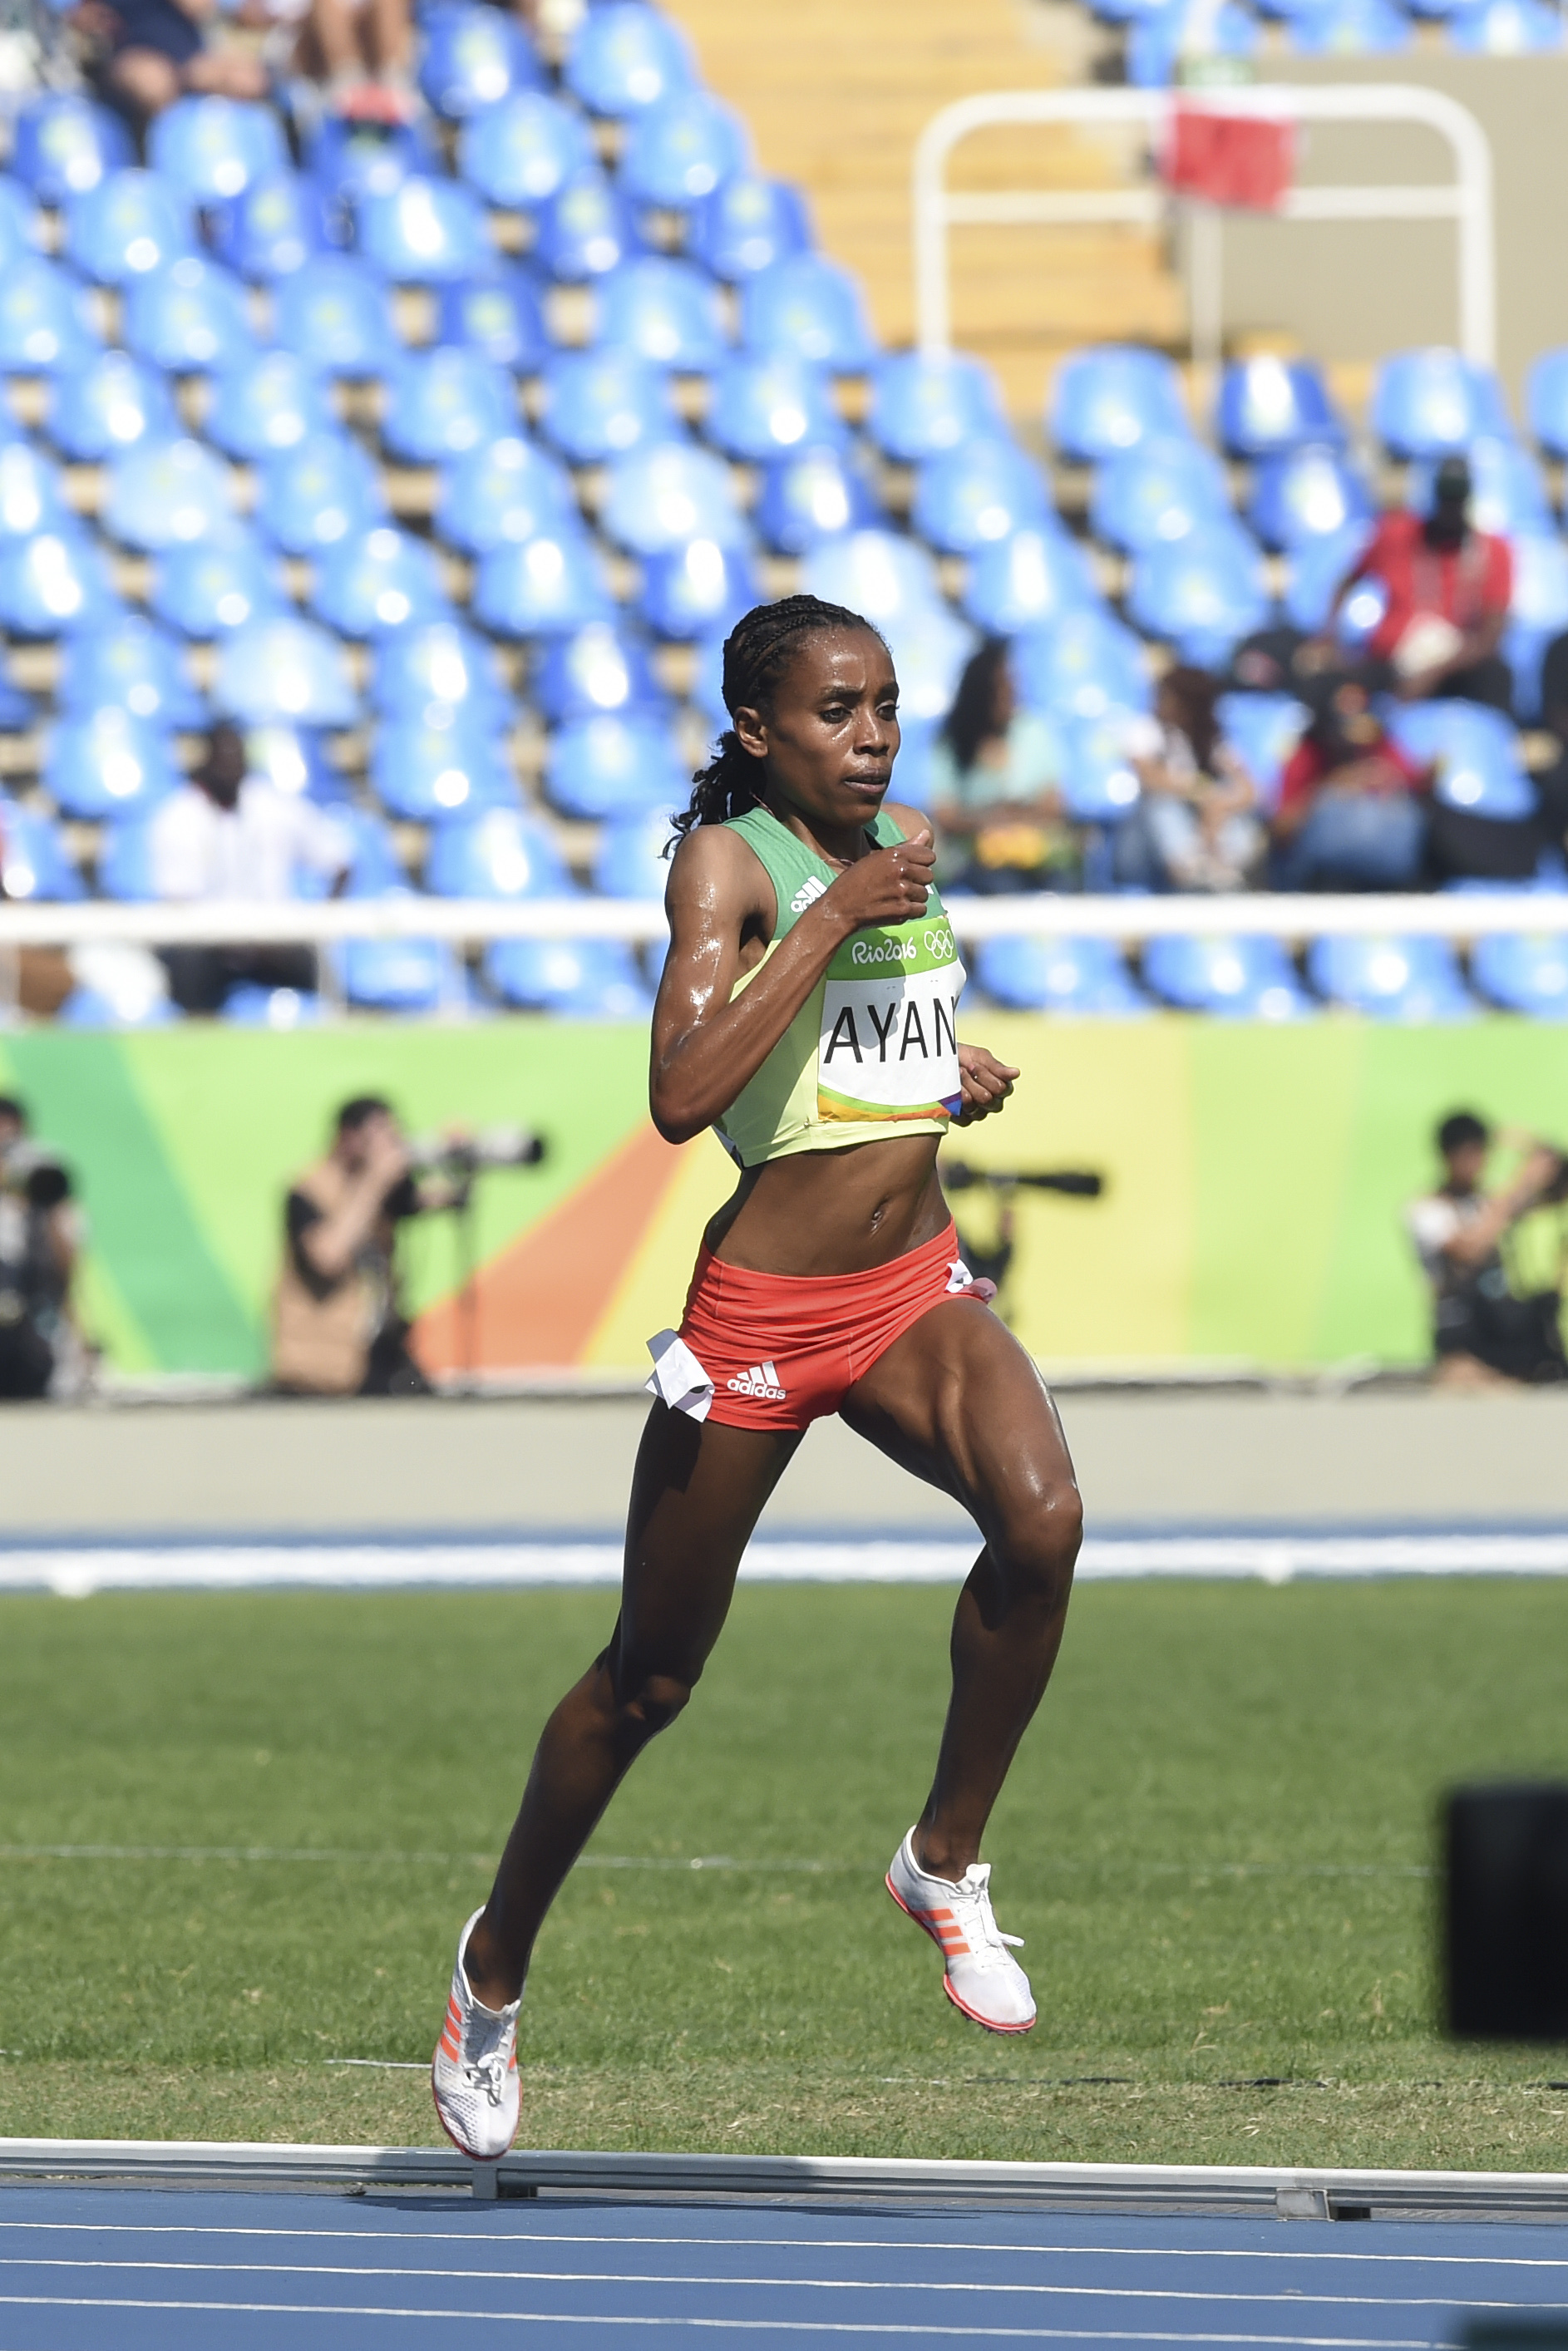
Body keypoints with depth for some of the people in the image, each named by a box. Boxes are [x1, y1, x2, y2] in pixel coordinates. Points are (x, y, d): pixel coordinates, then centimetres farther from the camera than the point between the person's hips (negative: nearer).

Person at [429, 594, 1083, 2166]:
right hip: (762, 1311, -5)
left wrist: (962, 1077, 10)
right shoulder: (728, 861, -12)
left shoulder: (902, 850, 9)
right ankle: (495, 1963, 30)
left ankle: (945, 1861, -8)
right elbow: (683, 1096, -28)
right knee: (649, 1677, 7)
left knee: (1042, 1518, -26)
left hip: (915, 1294, 5)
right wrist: (835, 917, -28)